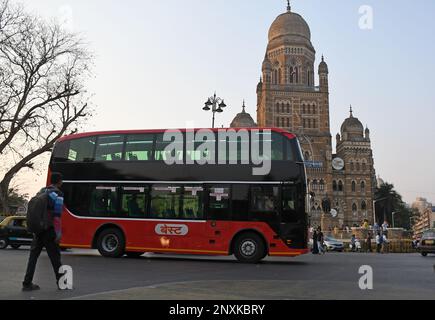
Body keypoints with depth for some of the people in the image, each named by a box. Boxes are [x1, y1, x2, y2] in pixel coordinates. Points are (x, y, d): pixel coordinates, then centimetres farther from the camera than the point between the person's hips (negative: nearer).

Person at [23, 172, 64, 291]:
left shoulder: (41, 192, 13)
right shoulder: (57, 195, -10)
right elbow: (57, 216, -17)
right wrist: (58, 233, -16)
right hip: (49, 230, -6)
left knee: (33, 256, 9)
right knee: (55, 256, 4)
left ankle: (27, 283, 9)